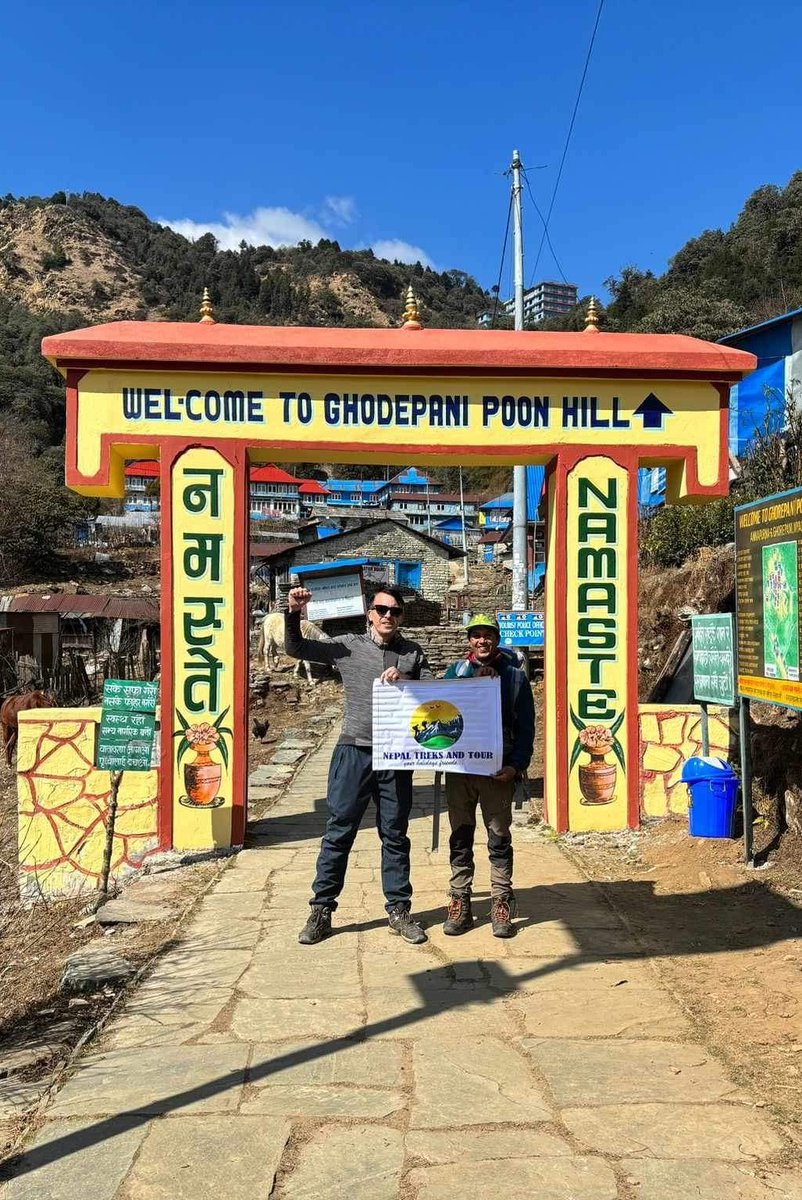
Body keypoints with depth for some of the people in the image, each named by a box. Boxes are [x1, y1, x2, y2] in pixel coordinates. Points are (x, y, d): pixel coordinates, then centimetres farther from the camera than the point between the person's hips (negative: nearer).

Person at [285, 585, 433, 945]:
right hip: (353, 752, -1)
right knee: (339, 832, 4)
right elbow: (296, 648, 4)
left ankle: (399, 910, 22)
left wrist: (405, 680, -14)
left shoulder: (413, 653, 9)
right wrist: (293, 614, -12)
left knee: (395, 834, 11)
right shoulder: (348, 646, 5)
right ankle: (321, 910, 15)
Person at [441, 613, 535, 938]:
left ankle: (502, 903, 12)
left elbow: (526, 725, 0)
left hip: (498, 769, -2)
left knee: (499, 837, 4)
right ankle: (459, 902, 16)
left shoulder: (514, 675, 2)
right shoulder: (455, 671, 8)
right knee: (460, 836, 8)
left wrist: (516, 765, -11)